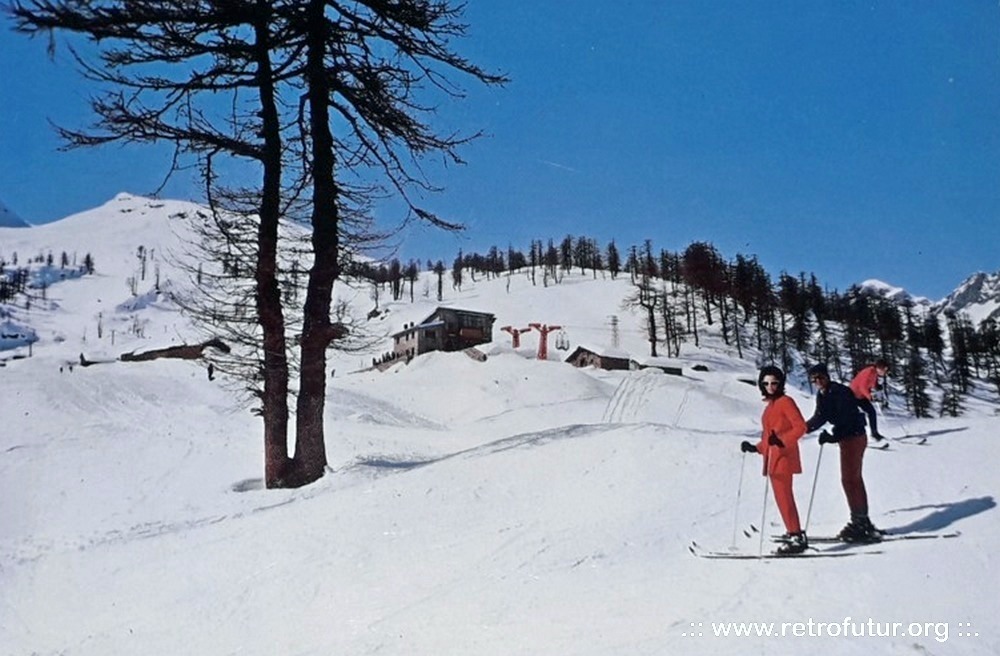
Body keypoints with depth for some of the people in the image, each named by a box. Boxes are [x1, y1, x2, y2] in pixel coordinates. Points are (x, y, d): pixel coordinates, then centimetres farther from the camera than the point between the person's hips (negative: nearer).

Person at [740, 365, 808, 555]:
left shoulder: (785, 402, -6)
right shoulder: (770, 406, 19)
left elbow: (800, 426, -15)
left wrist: (781, 440, -25)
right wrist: (756, 448, 18)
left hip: (783, 456, -9)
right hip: (773, 457, 9)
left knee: (783, 497, -10)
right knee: (783, 497, 13)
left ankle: (796, 537, -7)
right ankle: (795, 534, 21)